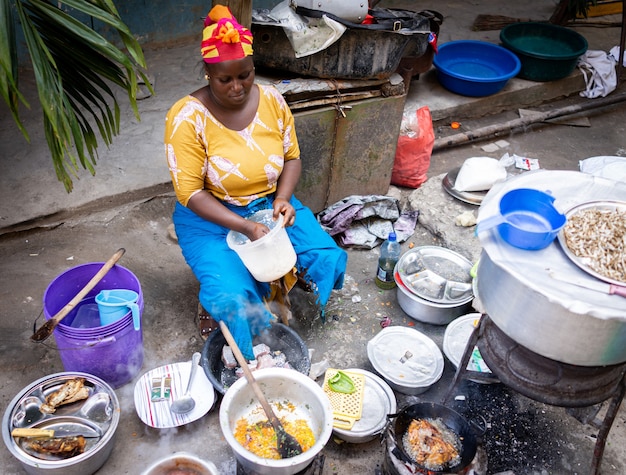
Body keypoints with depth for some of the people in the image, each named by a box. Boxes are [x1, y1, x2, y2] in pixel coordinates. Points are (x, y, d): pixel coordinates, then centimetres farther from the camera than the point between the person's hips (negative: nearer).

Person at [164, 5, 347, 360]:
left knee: (329, 259, -13)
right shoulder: (188, 117, -19)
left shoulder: (272, 100, -6)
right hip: (211, 216, -4)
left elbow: (292, 157, 4)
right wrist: (245, 226, -29)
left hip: (270, 203, 4)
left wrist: (283, 199, -16)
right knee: (232, 298, -26)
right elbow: (190, 192, -19)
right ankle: (251, 361, 8)